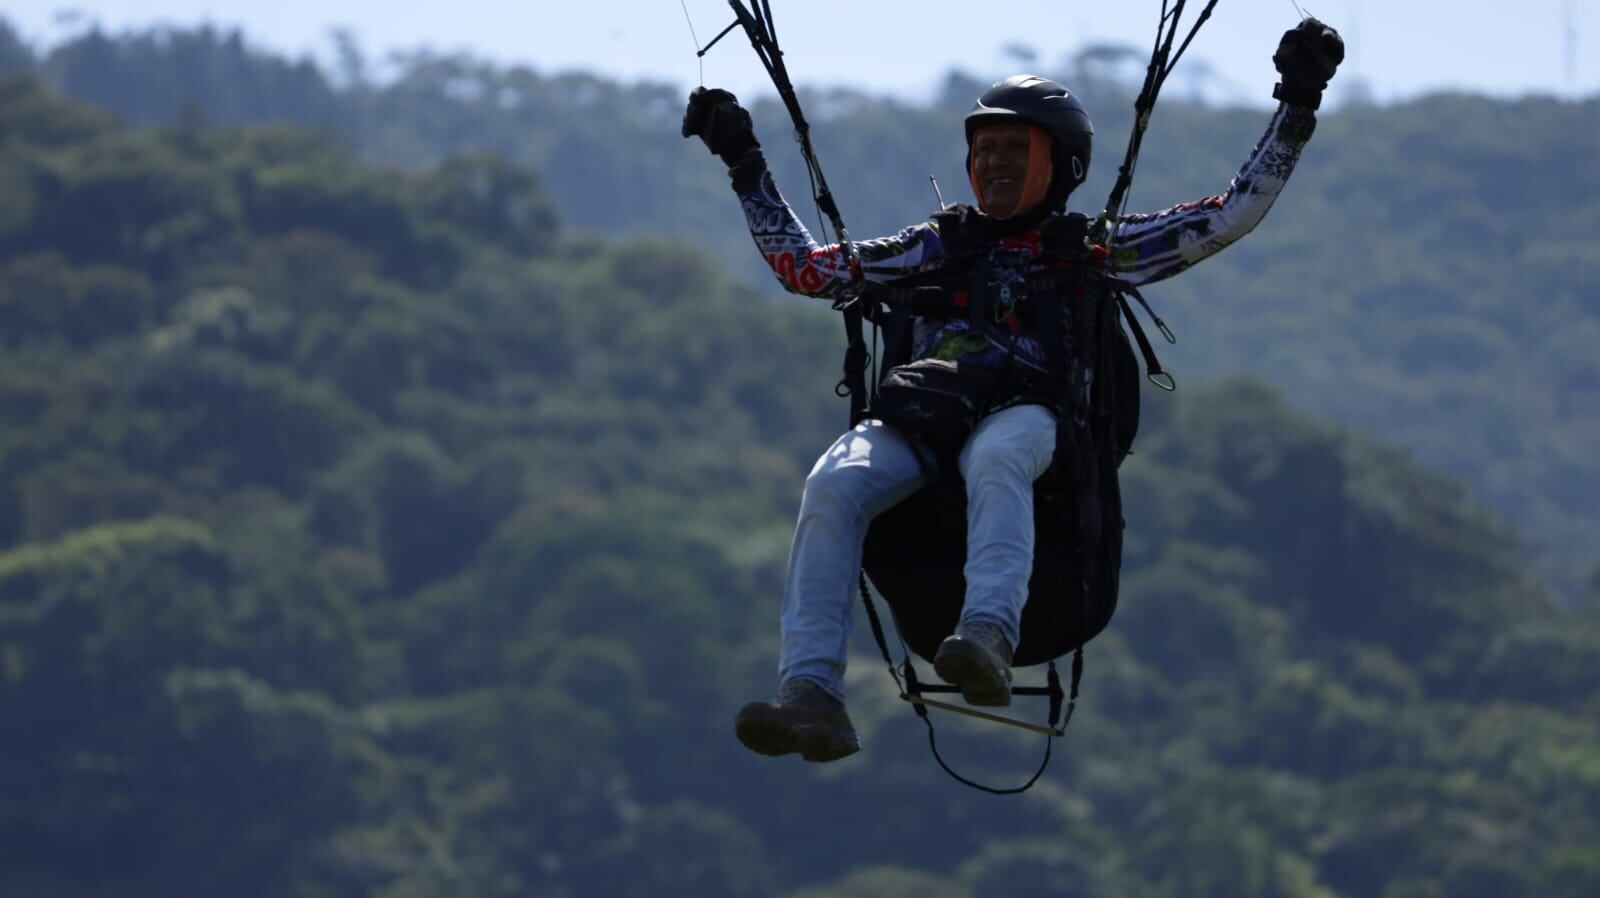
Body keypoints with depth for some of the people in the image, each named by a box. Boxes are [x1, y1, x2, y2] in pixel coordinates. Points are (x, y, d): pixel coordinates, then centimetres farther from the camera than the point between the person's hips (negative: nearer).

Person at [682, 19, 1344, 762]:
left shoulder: (1091, 250, 19)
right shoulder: (937, 246, 27)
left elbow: (1231, 217, 17)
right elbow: (805, 270, 31)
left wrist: (1295, 109, 12)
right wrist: (745, 166, 30)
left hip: (1024, 418, -2)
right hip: (915, 420, 2)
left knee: (996, 455, -41)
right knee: (834, 484, -32)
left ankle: (987, 637, -61)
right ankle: (809, 696, -42)